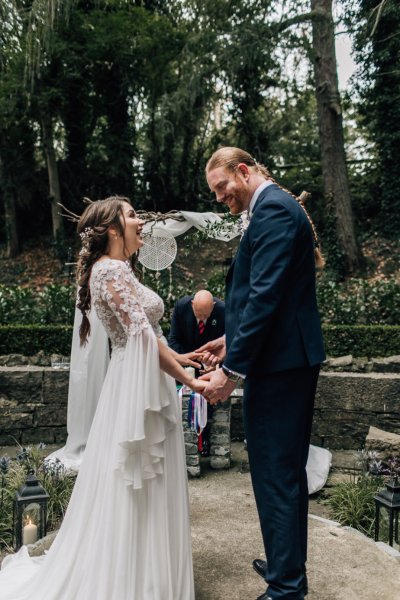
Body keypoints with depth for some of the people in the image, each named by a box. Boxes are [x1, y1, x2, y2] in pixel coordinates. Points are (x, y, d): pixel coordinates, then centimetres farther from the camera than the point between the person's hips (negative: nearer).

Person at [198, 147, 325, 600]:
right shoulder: (277, 207, 18)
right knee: (286, 472, 19)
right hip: (291, 360, 11)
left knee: (275, 475, -1)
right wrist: (232, 340, 15)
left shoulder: (273, 209, -13)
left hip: (278, 364, -11)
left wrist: (231, 369, -21)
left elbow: (265, 295, -23)